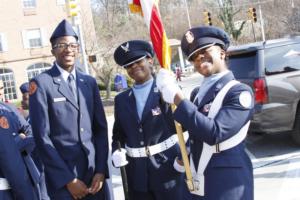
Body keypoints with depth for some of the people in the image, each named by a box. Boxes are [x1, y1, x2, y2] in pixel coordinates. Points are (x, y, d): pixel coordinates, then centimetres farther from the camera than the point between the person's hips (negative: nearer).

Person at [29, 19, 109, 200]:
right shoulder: (41, 83, -6)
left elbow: (101, 128, 8)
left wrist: (101, 170, -1)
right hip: (62, 178, -4)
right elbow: (42, 136, -10)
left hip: (94, 173, 4)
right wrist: (68, 179, -11)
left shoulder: (90, 82, 9)